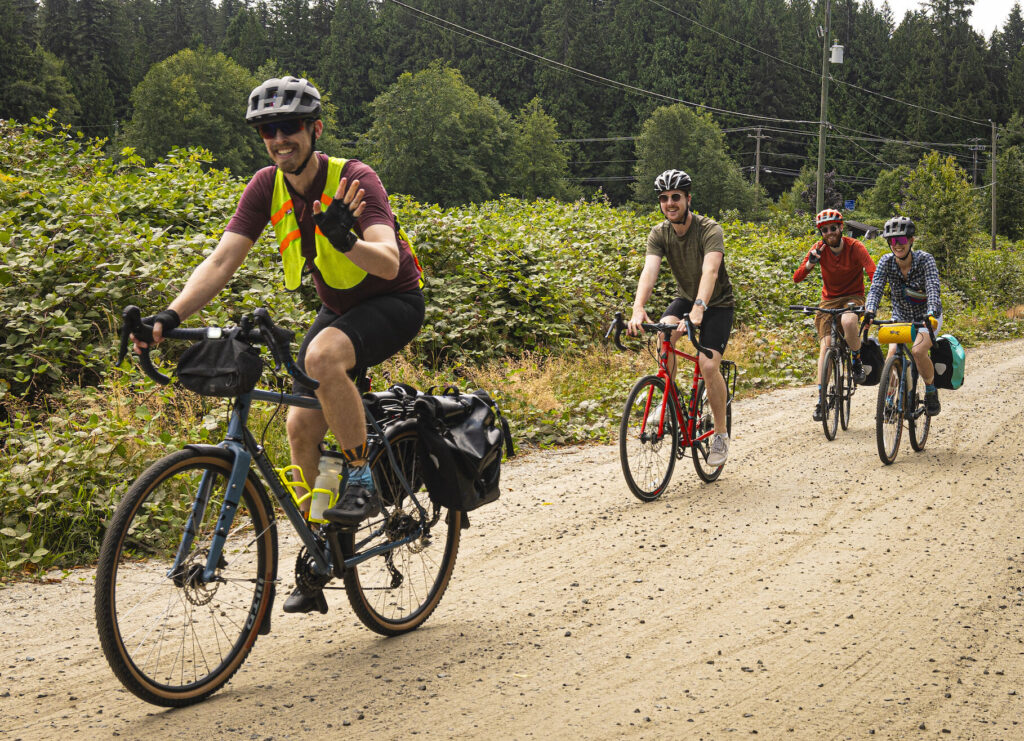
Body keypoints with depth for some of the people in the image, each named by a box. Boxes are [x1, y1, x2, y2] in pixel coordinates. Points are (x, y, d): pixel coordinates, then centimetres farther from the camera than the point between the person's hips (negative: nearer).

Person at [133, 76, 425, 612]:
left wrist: (346, 242, -57)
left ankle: (363, 482, -17)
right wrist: (171, 315, -30)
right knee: (301, 425, -5)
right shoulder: (267, 186, -8)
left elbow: (388, 263, -36)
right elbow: (222, 260, -16)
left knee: (323, 356, -36)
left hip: (393, 301, -6)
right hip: (336, 307, 6)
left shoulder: (353, 180, -24)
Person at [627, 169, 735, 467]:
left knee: (708, 366, -20)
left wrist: (699, 309, -60)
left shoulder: (710, 230, -26)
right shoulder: (659, 234, -13)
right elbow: (649, 271, -29)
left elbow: (710, 271, -42)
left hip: (717, 303, -4)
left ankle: (721, 433, 0)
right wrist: (638, 309, -48)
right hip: (685, 298, 4)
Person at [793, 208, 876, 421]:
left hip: (853, 296, -2)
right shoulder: (819, 248, -7)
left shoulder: (855, 247, -14)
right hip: (829, 299, 3)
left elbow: (873, 274, -24)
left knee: (848, 321, -37)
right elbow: (796, 278, -11)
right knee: (826, 344, -13)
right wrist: (810, 263, -32)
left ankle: (857, 362, -9)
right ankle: (821, 399, -10)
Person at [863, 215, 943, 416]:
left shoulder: (925, 260, -22)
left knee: (917, 351, -27)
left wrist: (931, 313, -51)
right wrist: (870, 311, -44)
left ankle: (931, 392, -3)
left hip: (927, 318, -3)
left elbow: (933, 288, -34)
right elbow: (876, 288, -24)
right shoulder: (886, 262, -15)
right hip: (900, 318, 3)